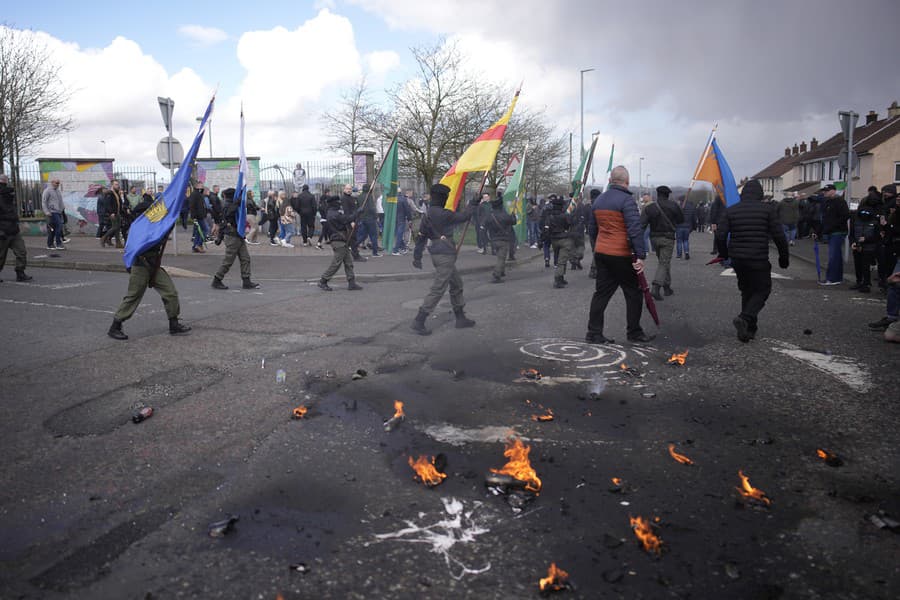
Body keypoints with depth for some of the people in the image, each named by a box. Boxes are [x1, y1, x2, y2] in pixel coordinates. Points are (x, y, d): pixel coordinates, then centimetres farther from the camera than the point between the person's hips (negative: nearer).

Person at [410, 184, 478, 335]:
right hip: (445, 255, -10)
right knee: (438, 289, -7)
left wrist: (417, 256, 15)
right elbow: (463, 216, -9)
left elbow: (421, 236, 11)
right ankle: (419, 321, -6)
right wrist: (474, 204, 6)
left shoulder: (427, 214, 8)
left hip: (437, 253, 10)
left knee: (456, 285, 19)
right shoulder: (442, 214, -18)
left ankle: (460, 318, 28)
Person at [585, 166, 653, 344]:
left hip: (600, 253, 7)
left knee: (602, 292, 11)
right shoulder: (626, 200, -13)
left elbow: (592, 229, 18)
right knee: (634, 293, 6)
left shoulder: (598, 200, 11)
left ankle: (593, 333, 10)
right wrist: (641, 256, -19)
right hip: (621, 255, -7)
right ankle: (634, 333, 13)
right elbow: (635, 230, -19)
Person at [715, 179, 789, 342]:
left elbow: (720, 235, -3)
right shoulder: (768, 209, -4)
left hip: (737, 259, 4)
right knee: (762, 290, 8)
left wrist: (723, 254, 13)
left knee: (746, 291, 17)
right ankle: (745, 318, -16)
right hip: (759, 259, -4)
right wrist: (784, 256, 7)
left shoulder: (730, 210, 3)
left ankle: (749, 328, 18)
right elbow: (779, 236, -5)